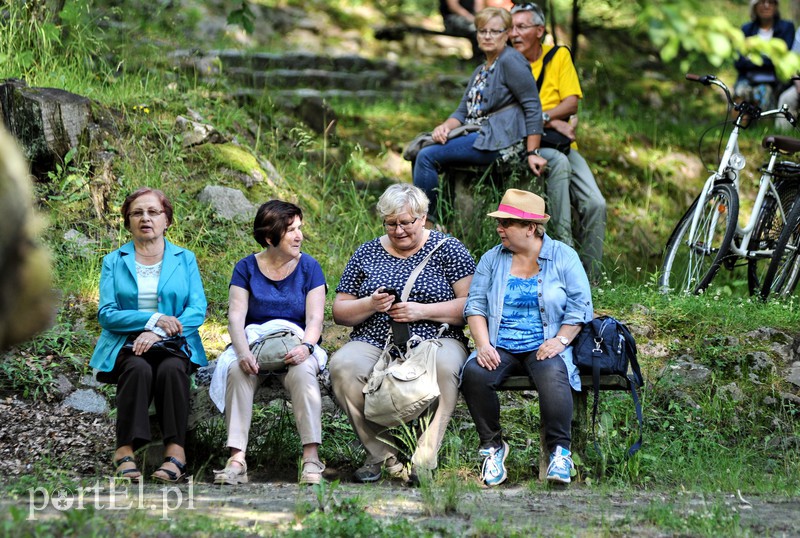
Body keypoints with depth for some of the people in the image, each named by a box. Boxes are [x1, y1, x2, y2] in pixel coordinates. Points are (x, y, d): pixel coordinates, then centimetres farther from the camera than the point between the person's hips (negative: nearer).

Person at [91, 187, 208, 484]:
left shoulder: (185, 259, 12)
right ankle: (125, 450, -36)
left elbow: (197, 311, 0)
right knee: (138, 368, -35)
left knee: (171, 368, -34)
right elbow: (106, 314, 0)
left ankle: (175, 451, -37)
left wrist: (158, 333, -17)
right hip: (126, 344, 0)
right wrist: (153, 320, -14)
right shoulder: (114, 261, 12)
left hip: (175, 345, 0)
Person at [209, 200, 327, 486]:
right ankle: (237, 459, -40)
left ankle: (311, 457, -40)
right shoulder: (246, 268, 6)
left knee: (302, 371, -35)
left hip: (296, 346, 0)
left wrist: (305, 347, -26)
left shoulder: (309, 267, 6)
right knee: (237, 370, -33)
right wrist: (243, 351, -25)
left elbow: (315, 318, -4)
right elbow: (236, 317, -5)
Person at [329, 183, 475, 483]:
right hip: (373, 343, 2)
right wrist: (369, 305, -6)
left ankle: (424, 459, -32)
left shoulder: (447, 250, 8)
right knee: (343, 366, -32)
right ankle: (382, 455, -25)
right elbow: (339, 312, 16)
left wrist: (423, 311, -13)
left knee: (445, 367, -39)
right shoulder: (367, 253, 16)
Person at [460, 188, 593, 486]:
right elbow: (475, 305, 7)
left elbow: (580, 306, 2)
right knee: (474, 373, -29)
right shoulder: (492, 259, 12)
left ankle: (559, 450, -27)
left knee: (553, 374, -37)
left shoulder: (564, 257, 5)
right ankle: (492, 445, -11)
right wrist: (483, 344, -9)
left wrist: (560, 340, -13)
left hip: (543, 347, -2)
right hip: (500, 348, 3)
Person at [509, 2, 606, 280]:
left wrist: (542, 116, -16)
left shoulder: (559, 56, 9)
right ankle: (564, 248, -35)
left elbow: (572, 103, 2)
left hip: (562, 144, 3)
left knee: (595, 204, -16)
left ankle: (590, 279, -6)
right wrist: (552, 122, -17)